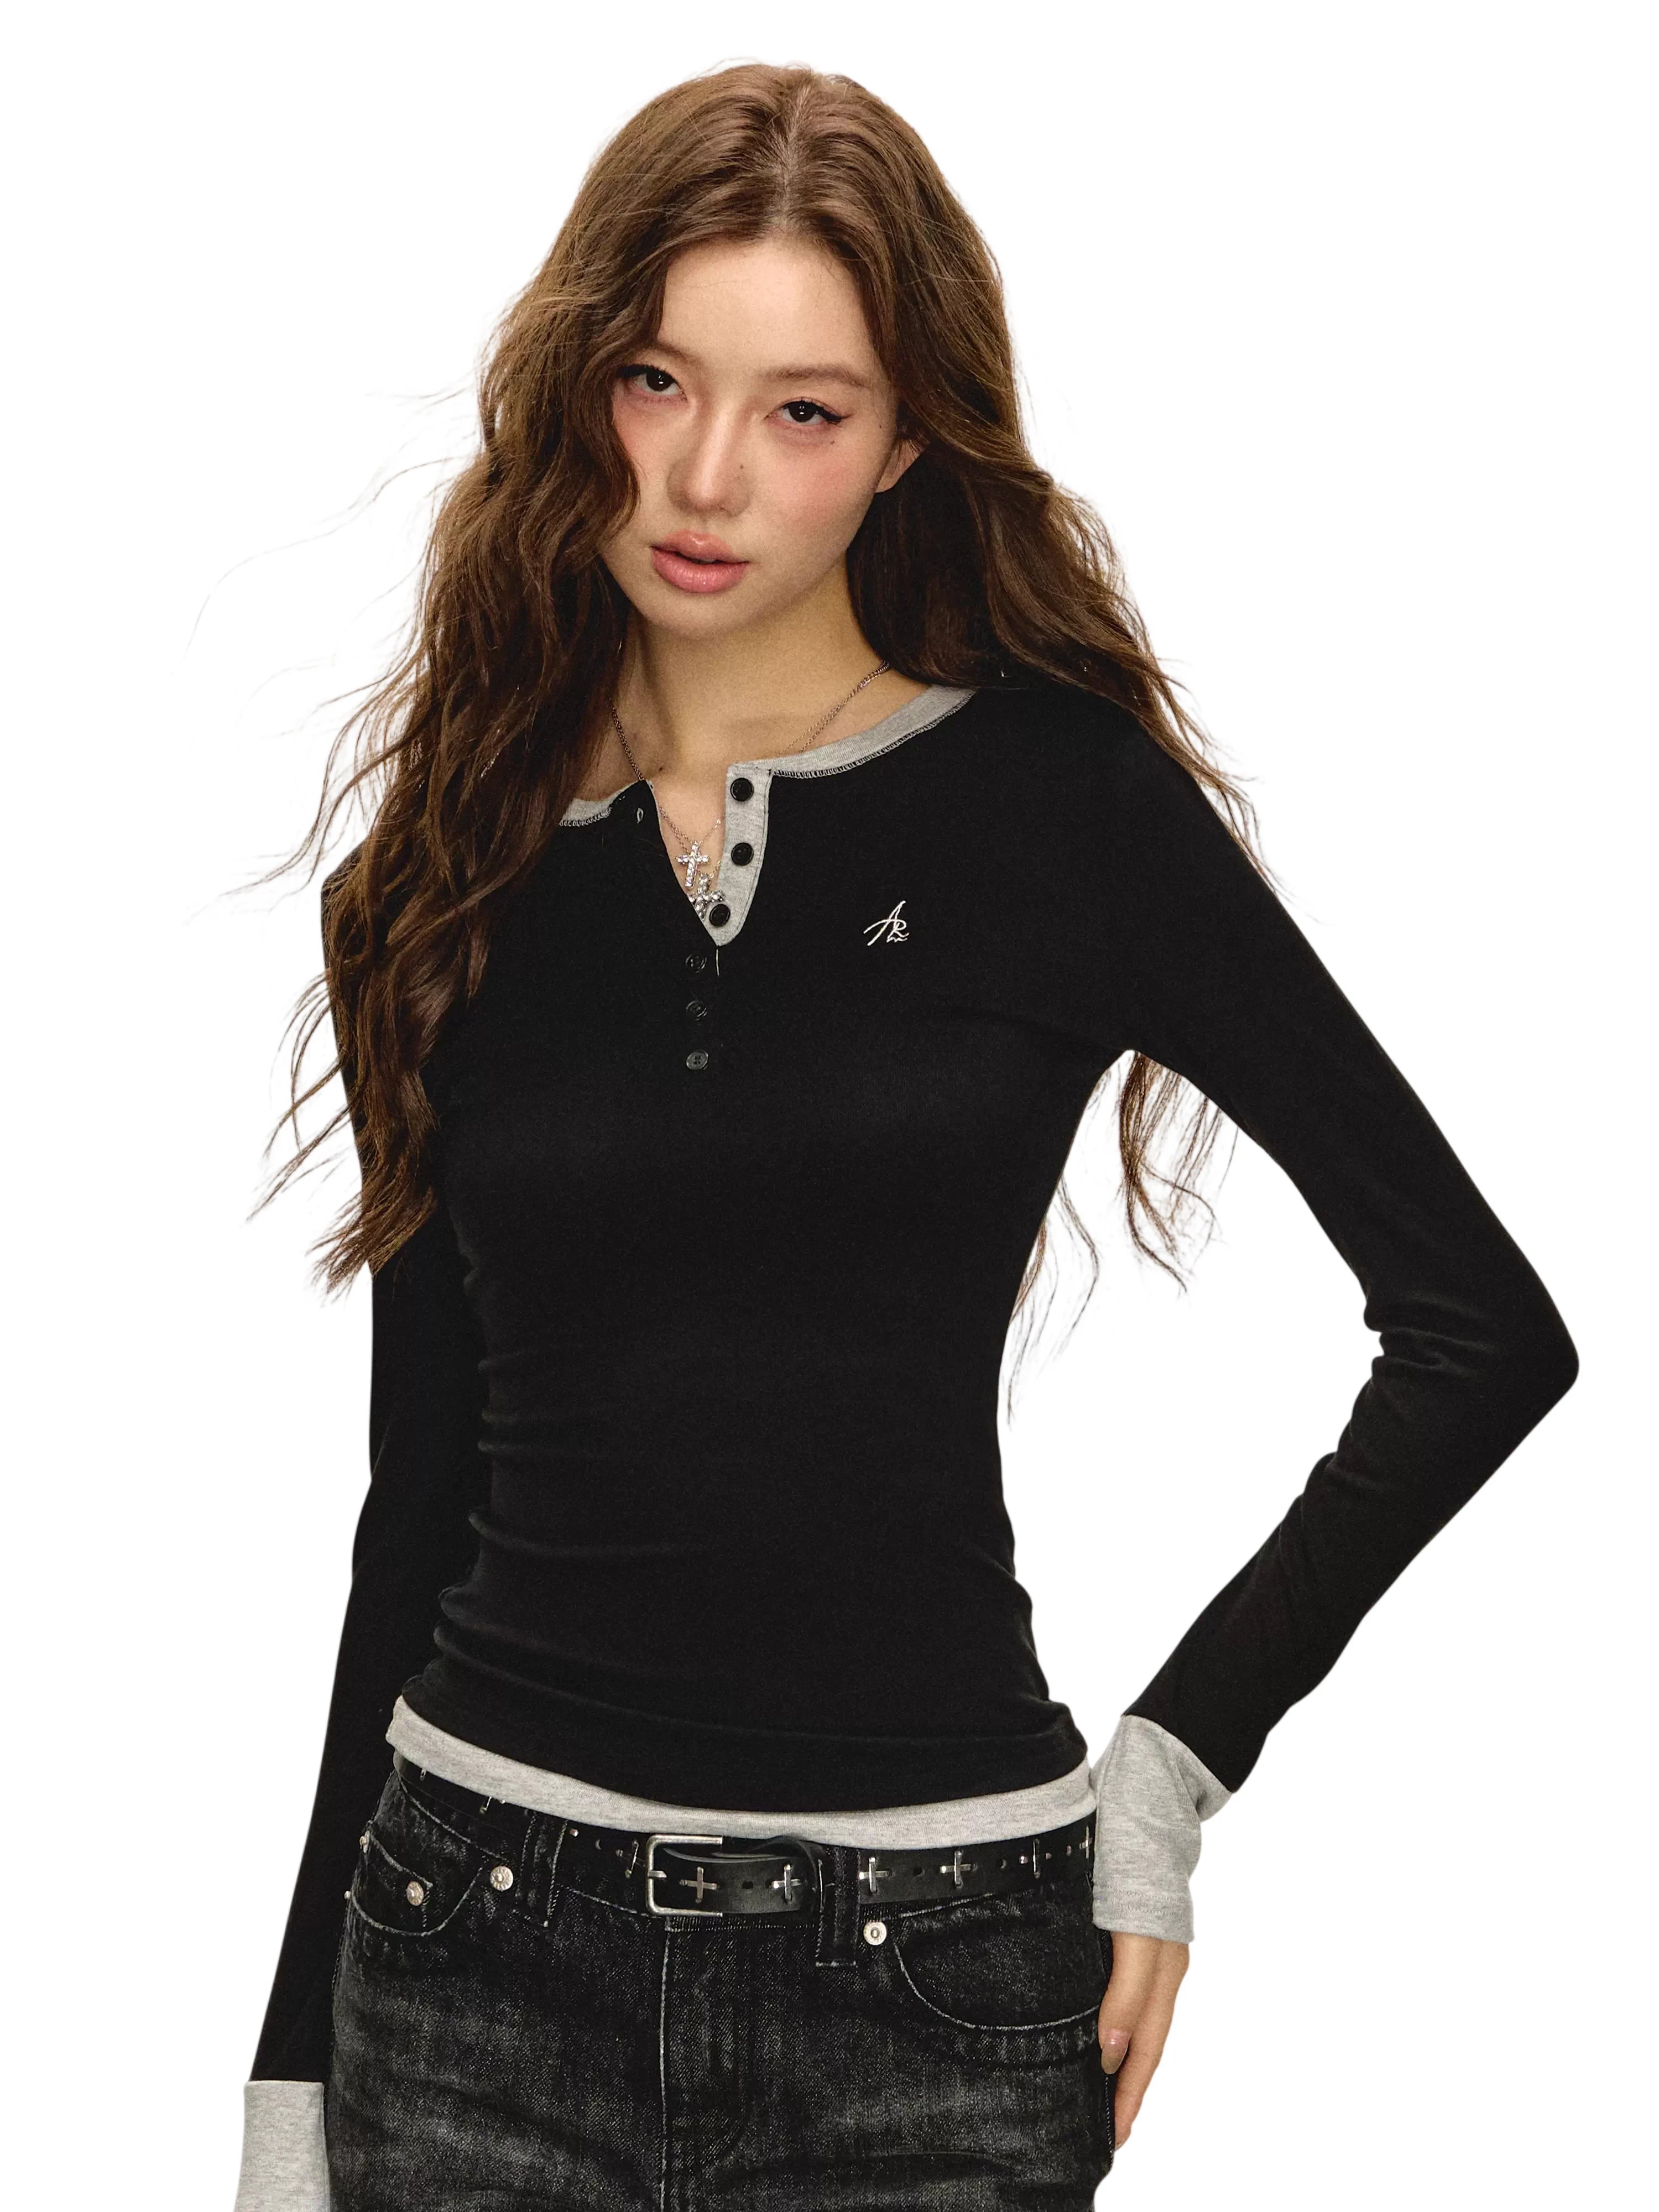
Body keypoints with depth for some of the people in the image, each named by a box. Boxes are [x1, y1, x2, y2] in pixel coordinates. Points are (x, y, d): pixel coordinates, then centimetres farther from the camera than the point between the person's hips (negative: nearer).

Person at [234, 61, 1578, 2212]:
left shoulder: (1059, 804, -4)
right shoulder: (458, 868, 5)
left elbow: (1479, 1322, -4)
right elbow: (420, 1501, 9)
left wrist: (1176, 1756, -5)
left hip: (931, 1966, -2)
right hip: (478, 1943, 3)